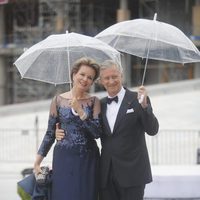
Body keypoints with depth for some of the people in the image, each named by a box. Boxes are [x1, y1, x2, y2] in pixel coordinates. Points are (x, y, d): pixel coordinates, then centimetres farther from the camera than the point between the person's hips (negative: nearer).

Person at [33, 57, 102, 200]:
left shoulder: (94, 101, 3)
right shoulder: (58, 100, 2)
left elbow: (97, 133, -8)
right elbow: (50, 134, 6)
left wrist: (80, 111, -15)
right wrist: (38, 161, 1)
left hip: (88, 161, 1)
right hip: (63, 160, 0)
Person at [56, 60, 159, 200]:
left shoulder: (137, 99, -2)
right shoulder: (100, 104, 13)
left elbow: (152, 130, -9)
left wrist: (144, 106, -25)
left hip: (132, 172, -5)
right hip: (107, 175, 5)